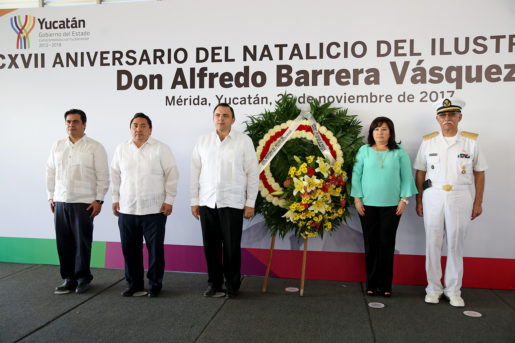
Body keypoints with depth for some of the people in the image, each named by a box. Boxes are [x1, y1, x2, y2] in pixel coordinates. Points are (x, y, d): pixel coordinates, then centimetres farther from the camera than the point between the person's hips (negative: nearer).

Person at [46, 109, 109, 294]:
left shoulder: (95, 147, -1)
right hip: (60, 202, 4)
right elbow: (51, 173, 17)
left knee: (82, 242, -1)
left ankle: (82, 278, 14)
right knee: (64, 242, 7)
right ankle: (68, 278, 19)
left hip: (84, 203, -4)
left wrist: (99, 200, -9)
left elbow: (103, 176, -4)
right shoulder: (57, 146, 14)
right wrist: (51, 196, 12)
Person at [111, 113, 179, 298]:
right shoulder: (121, 149, 11)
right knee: (130, 249, 9)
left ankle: (155, 285, 15)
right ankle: (134, 285, 23)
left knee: (155, 249, 2)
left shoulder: (161, 148, -1)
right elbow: (115, 175, 16)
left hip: (154, 210, -3)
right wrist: (115, 199, 11)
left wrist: (169, 200, -6)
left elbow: (171, 174, -2)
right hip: (126, 210, 4)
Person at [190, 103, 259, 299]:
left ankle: (232, 286, 18)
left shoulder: (244, 141, 1)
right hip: (207, 202, 3)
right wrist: (194, 201, 6)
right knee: (210, 246, 8)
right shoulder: (203, 141, 9)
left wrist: (250, 203, -4)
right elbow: (195, 172, 10)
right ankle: (213, 284, 22)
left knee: (232, 247, 2)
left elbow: (252, 173, 0)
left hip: (233, 203, -3)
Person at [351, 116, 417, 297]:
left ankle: (385, 285, 12)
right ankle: (371, 284, 13)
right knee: (370, 244, 4)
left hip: (391, 205, 0)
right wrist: (357, 199, -1)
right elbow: (356, 175, 4)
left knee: (387, 244, 2)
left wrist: (404, 200, -1)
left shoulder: (399, 152, 5)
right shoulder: (364, 151, 5)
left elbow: (406, 177, 5)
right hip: (367, 204, 0)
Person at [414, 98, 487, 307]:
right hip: (433, 196, 1)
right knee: (433, 243, 5)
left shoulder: (471, 142, 3)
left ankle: (453, 290, 19)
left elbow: (479, 173, 6)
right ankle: (433, 288, 17)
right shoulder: (428, 142, 6)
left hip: (460, 197, -1)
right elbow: (420, 173, 8)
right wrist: (419, 201, 4)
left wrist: (478, 202, 2)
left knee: (455, 244, 5)